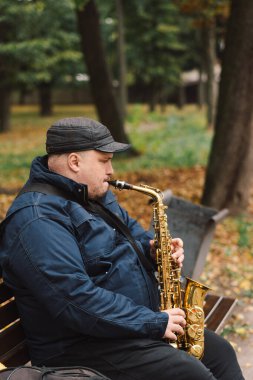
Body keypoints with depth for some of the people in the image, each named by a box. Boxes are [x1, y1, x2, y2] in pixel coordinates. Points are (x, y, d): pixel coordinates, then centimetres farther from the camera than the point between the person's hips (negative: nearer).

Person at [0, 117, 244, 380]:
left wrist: (153, 248, 0)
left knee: (220, 352, 7)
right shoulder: (37, 220, -23)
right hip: (85, 345, -10)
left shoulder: (95, 195, 10)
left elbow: (133, 232, 25)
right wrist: (153, 323, -24)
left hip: (138, 321, 10)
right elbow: (76, 300, -30)